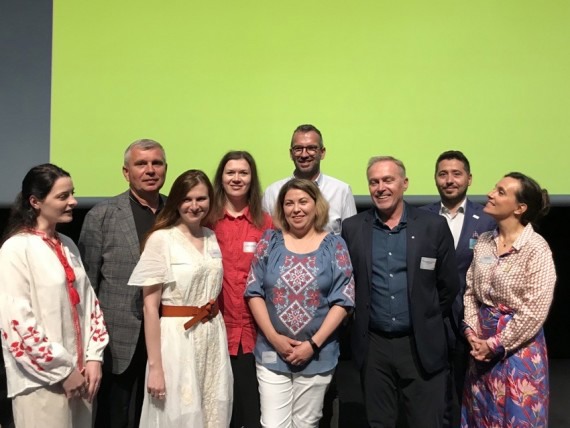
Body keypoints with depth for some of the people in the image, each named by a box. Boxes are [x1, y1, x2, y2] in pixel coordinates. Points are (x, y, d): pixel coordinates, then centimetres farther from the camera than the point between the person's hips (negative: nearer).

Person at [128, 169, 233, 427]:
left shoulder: (212, 238, 8)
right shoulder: (161, 239, -10)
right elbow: (150, 307, -12)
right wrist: (154, 366, -14)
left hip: (214, 338, 6)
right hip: (177, 339, -5)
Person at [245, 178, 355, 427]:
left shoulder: (334, 246, -1)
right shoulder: (270, 242, 1)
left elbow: (342, 300, -5)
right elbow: (254, 292, -1)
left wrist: (313, 344, -11)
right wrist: (274, 338, -10)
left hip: (318, 355, 0)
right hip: (272, 352, 0)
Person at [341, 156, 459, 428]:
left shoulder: (434, 226, -4)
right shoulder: (352, 228, 0)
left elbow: (449, 284, 3)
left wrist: (428, 322, 9)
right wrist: (359, 318, 8)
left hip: (422, 346, -1)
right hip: (373, 346, 1)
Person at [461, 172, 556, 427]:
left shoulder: (536, 248, -15)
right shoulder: (484, 242, 3)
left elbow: (535, 311, -18)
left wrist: (496, 345, -14)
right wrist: (472, 332, -4)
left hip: (517, 345, -6)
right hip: (482, 343, 6)